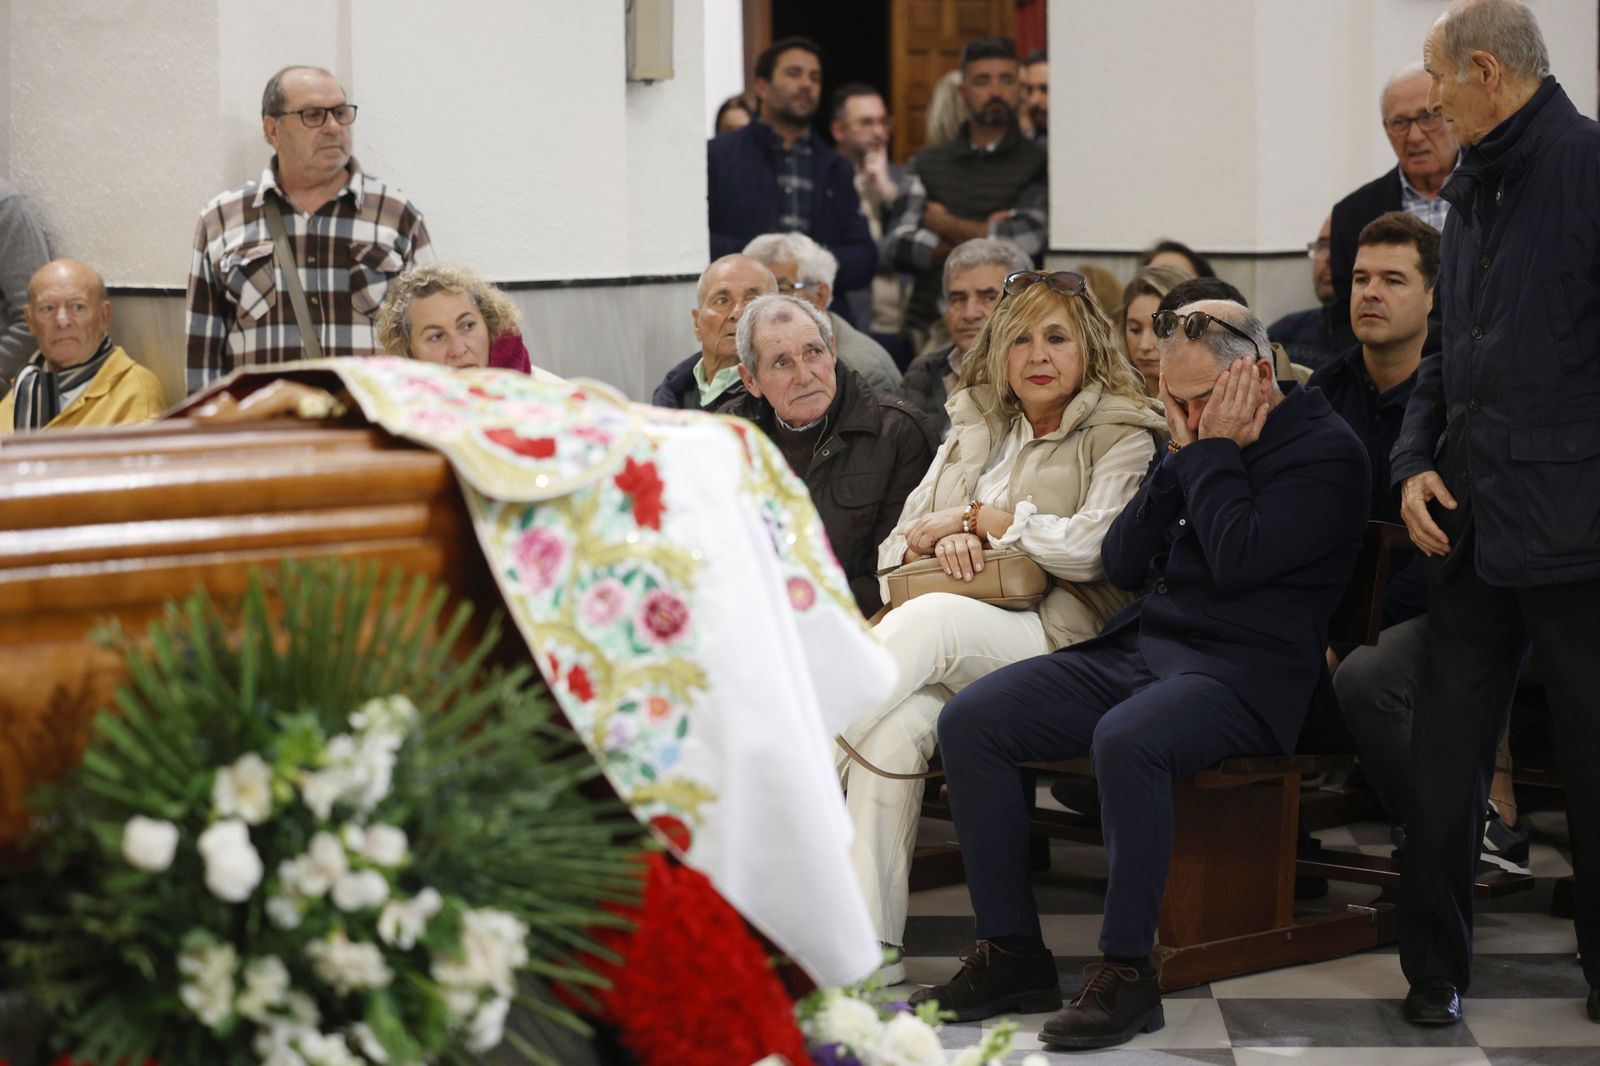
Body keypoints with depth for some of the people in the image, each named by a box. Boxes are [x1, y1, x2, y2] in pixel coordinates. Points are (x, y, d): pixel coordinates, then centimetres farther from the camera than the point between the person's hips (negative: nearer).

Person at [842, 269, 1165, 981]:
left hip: (1054, 636, -4)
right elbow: (894, 548, 21)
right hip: (952, 654, 4)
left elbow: (1094, 548, -9)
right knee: (897, 725, -32)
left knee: (931, 618, -37)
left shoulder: (1123, 437, 8)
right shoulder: (973, 433, 25)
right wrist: (941, 541, -3)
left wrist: (976, 516, -2)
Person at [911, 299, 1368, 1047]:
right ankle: (1011, 953, -8)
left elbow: (1237, 559, -18)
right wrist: (1183, 456, 5)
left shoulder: (1325, 451, -5)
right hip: (1137, 647, 8)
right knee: (970, 720, -10)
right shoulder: (1198, 447, 18)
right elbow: (1121, 564, 13)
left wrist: (1213, 451, -7)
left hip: (1241, 672, -8)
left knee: (1126, 740, -38)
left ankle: (1126, 972, -27)